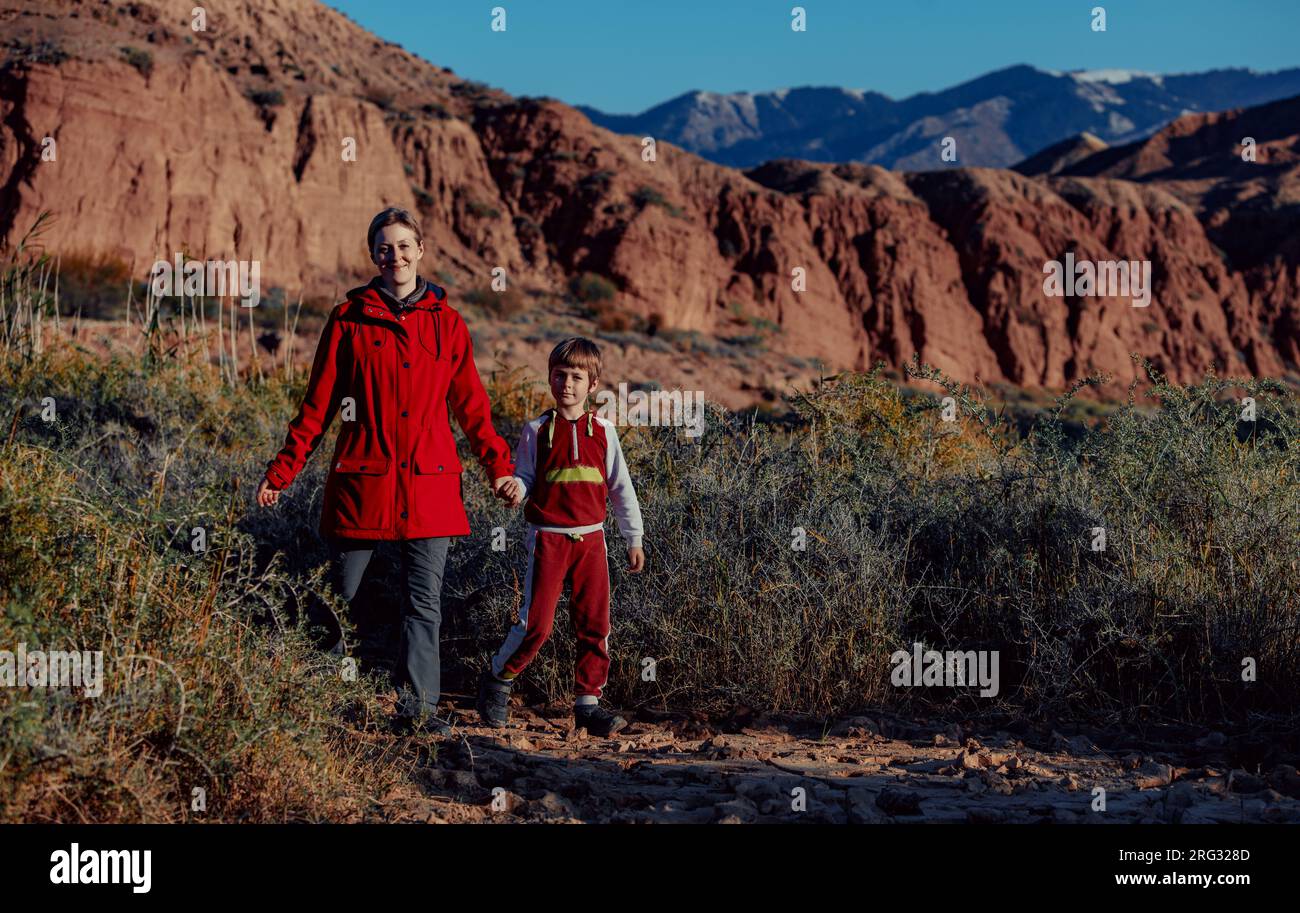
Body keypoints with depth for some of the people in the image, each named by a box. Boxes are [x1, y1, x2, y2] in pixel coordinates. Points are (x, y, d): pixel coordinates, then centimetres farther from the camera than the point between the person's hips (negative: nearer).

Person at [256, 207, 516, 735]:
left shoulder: (445, 323, 9)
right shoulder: (349, 319, 4)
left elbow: (470, 405, 14)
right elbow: (317, 405, 5)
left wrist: (499, 467, 7)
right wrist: (282, 472, 1)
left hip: (429, 483, 2)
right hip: (363, 479, -1)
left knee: (424, 602, 0)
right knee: (342, 593, 2)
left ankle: (417, 707, 5)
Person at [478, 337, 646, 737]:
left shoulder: (603, 431, 7)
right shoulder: (537, 430, 1)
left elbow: (621, 488, 12)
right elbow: (525, 477, 3)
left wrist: (634, 539, 12)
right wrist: (515, 490, -21)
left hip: (591, 538, 3)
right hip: (548, 537, -3)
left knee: (595, 624, 3)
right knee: (536, 621, -8)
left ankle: (588, 702, 13)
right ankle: (497, 680, 14)